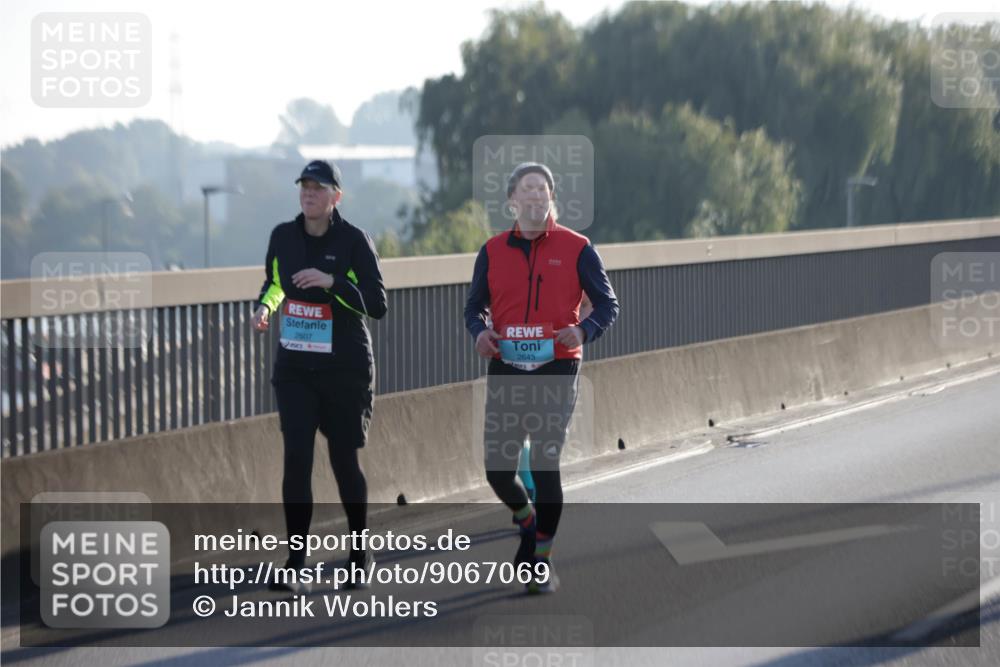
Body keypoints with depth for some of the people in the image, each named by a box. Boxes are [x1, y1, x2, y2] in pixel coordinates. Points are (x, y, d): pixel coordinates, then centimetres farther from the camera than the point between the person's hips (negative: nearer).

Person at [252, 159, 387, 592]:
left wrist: (332, 282, -26)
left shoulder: (354, 241, -10)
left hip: (345, 369, -3)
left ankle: (359, 553, 27)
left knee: (344, 460, 6)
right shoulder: (283, 236, 3)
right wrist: (265, 306, 1)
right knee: (296, 458, -8)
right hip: (293, 367, 3)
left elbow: (377, 305, -14)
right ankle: (295, 564, -6)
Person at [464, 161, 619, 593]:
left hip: (556, 370, -3)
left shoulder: (576, 249, 0)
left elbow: (607, 304, 3)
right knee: (497, 468, 2)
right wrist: (479, 331, -8)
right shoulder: (493, 251, 8)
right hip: (506, 370, 3)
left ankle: (542, 564, 8)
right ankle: (527, 521, 35)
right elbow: (474, 305, 14)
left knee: (545, 466, -4)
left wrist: (584, 331, -17)